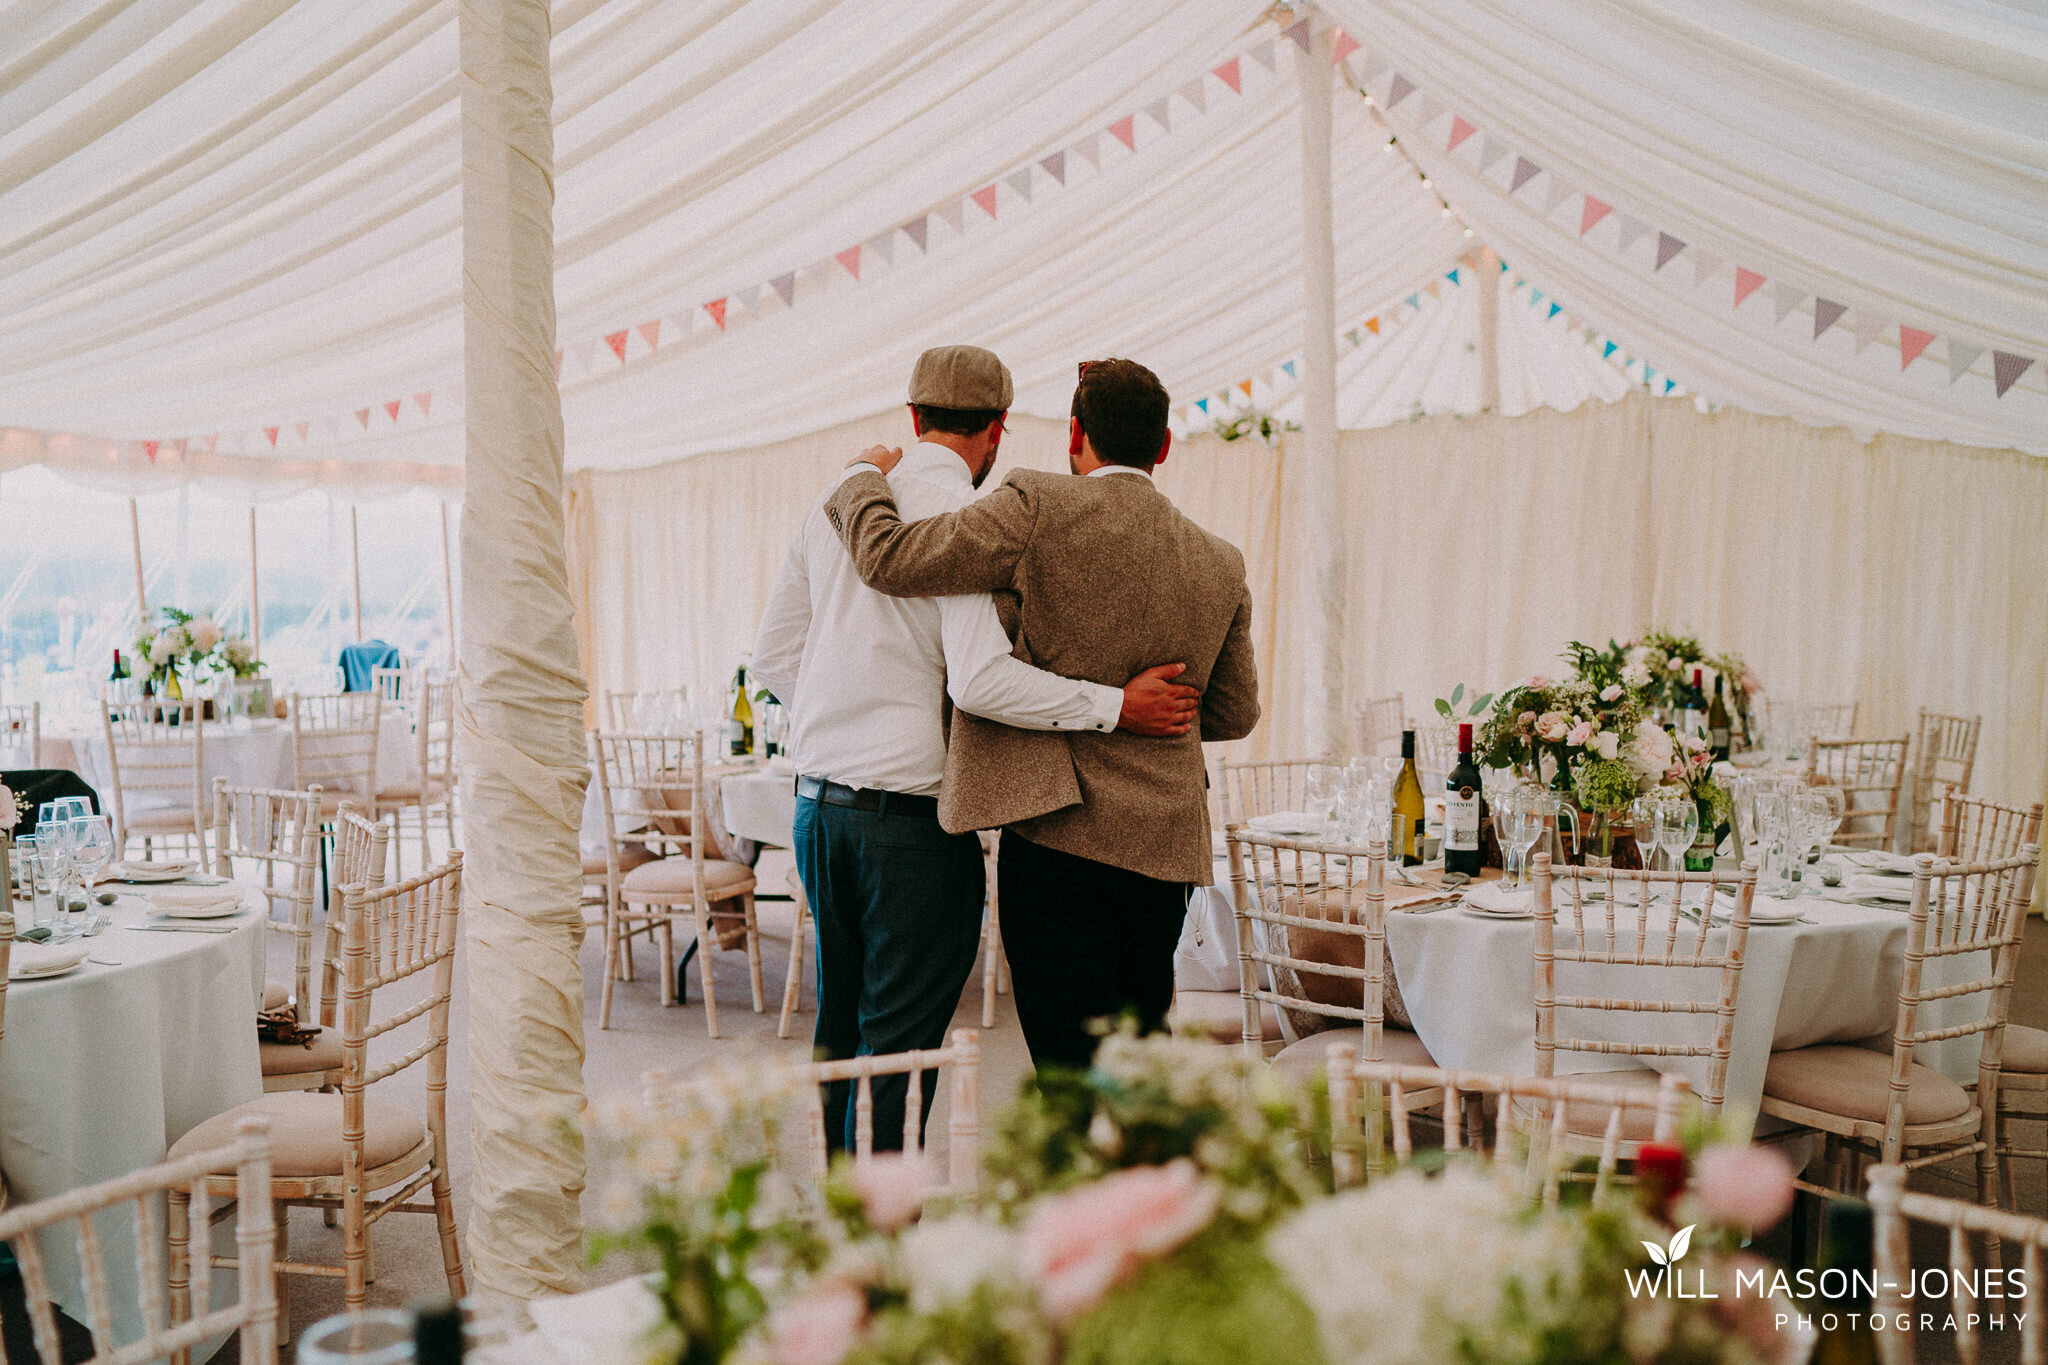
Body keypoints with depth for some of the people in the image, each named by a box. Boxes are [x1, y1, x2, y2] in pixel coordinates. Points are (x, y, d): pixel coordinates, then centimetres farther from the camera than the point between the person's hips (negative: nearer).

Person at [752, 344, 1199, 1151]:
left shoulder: (836, 502, 10)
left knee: (842, 1029, 19)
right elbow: (980, 679, -23)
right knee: (899, 1045, 1)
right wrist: (1116, 706, -17)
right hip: (912, 813, -8)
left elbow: (773, 655, 14)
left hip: (819, 803, 8)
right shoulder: (964, 518, -12)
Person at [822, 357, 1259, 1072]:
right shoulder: (1220, 565, 8)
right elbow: (1235, 713, 16)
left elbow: (886, 557, -12)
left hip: (1061, 837, -6)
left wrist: (867, 476, 8)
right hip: (1166, 851, 6)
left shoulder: (1038, 509, -10)